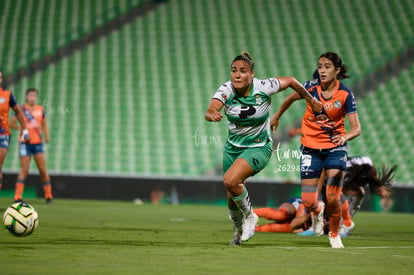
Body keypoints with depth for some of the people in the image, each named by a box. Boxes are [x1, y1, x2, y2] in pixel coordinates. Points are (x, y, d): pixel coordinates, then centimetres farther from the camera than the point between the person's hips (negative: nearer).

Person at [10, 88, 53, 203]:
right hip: (25, 143, -3)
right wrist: (21, 128, -16)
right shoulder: (22, 109, -2)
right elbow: (11, 123, 0)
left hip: (38, 143, 3)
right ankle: (17, 196, -5)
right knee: (24, 171, -8)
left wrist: (47, 136, 2)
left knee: (43, 170, -1)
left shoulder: (40, 109, 8)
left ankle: (48, 195, 9)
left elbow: (44, 124, 18)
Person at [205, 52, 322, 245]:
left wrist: (311, 100, 11)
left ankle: (249, 216, -1)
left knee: (230, 181, -27)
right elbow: (211, 110, -36)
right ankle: (239, 230, 41)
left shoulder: (263, 87, -20)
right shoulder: (226, 90, -18)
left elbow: (291, 81, -2)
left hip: (259, 147, -3)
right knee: (232, 199, 9)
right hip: (233, 147, 3)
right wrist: (212, 114, -61)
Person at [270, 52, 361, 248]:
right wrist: (276, 117, 25)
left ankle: (334, 234, 19)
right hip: (311, 149, 1)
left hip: (335, 148, -1)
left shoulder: (345, 94, -13)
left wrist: (345, 137, -39)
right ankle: (317, 211, 34)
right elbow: (291, 98, 13)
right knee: (308, 202, -5)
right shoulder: (311, 87, -9)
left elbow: (356, 128, -18)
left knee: (333, 199, -10)